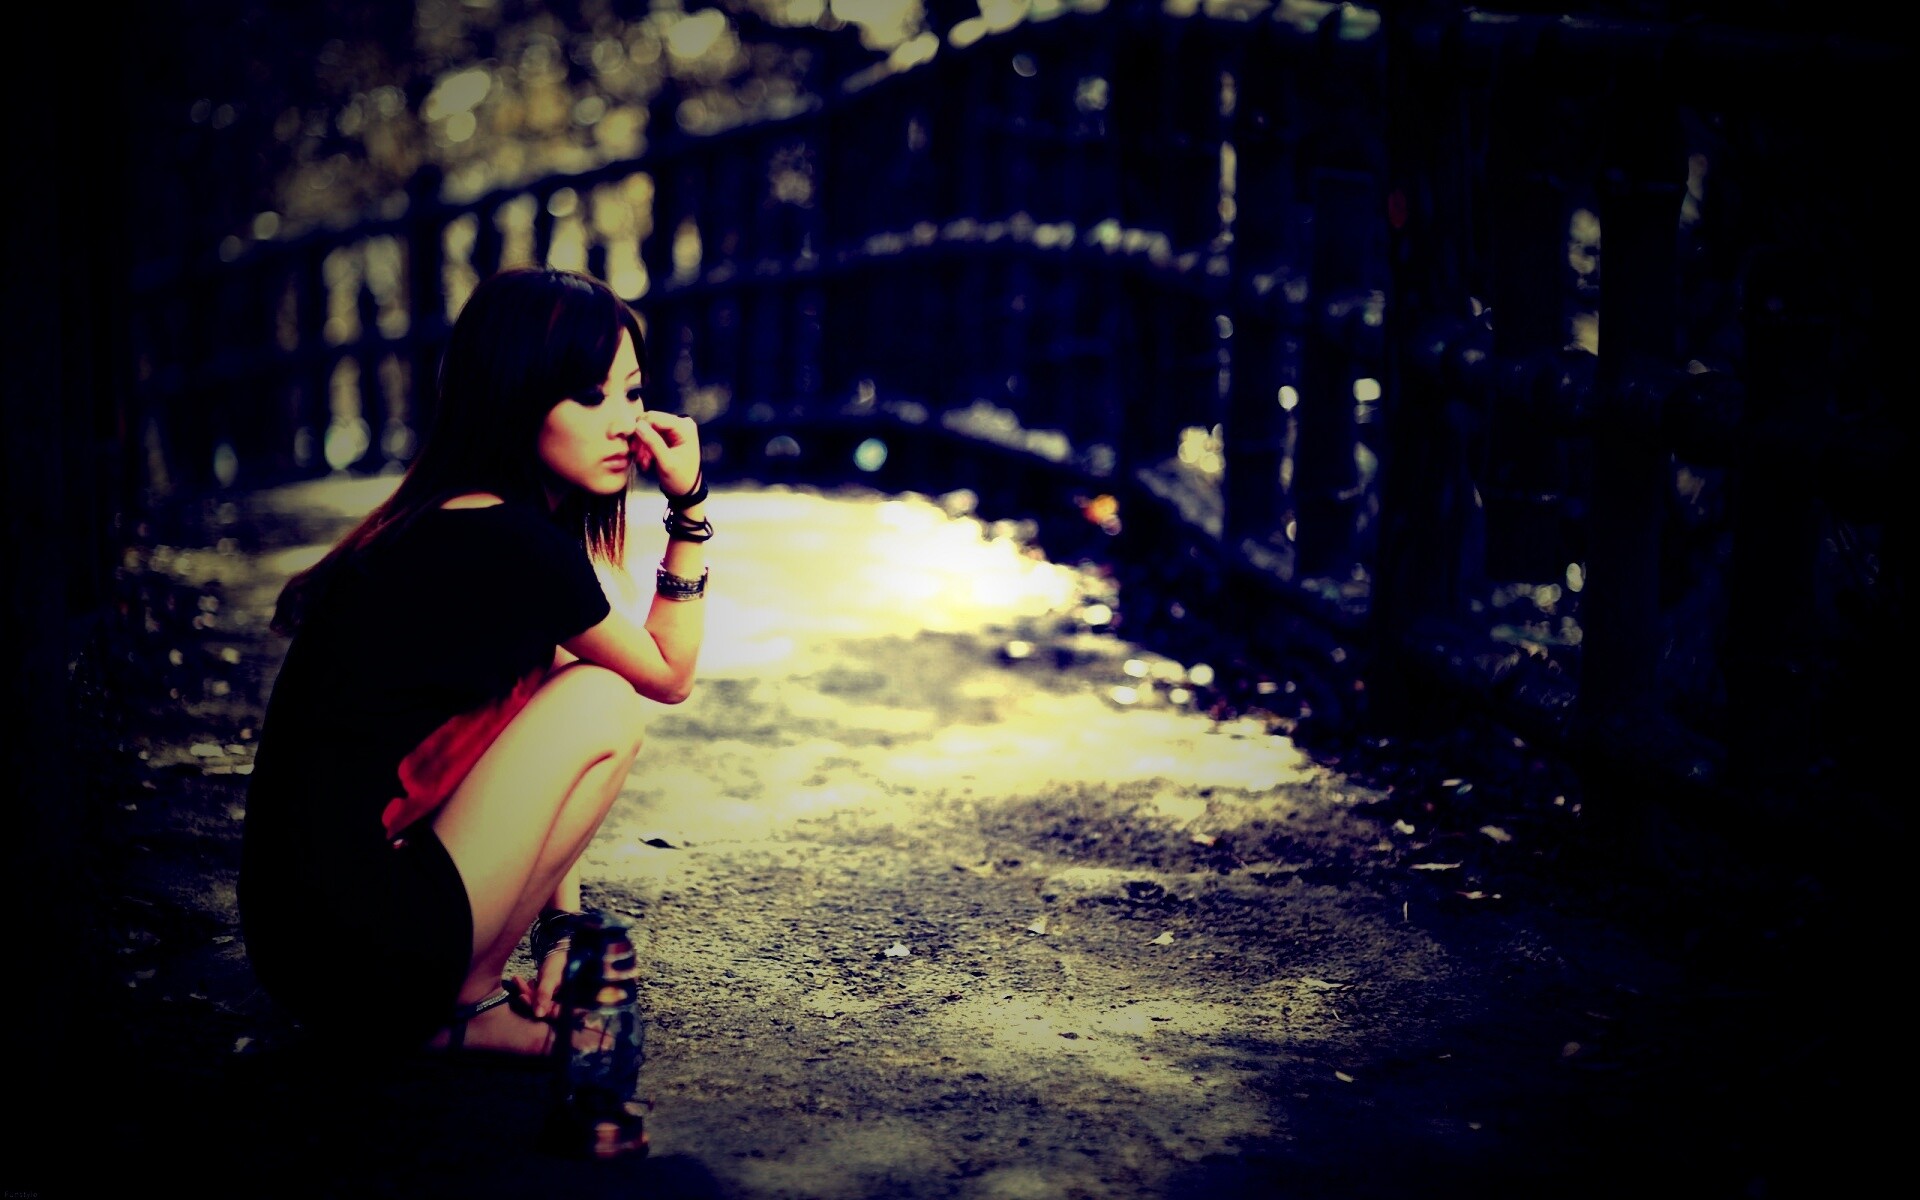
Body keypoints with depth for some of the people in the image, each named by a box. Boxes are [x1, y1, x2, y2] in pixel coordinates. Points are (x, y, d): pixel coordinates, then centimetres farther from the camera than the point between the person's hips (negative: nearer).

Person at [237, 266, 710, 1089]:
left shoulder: (448, 526, 14)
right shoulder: (515, 548, -16)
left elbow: (544, 763, 19)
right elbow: (669, 675, 2)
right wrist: (690, 508, 6)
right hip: (360, 953, -9)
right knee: (603, 702, -7)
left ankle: (464, 987, 11)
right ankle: (462, 1009, 2)